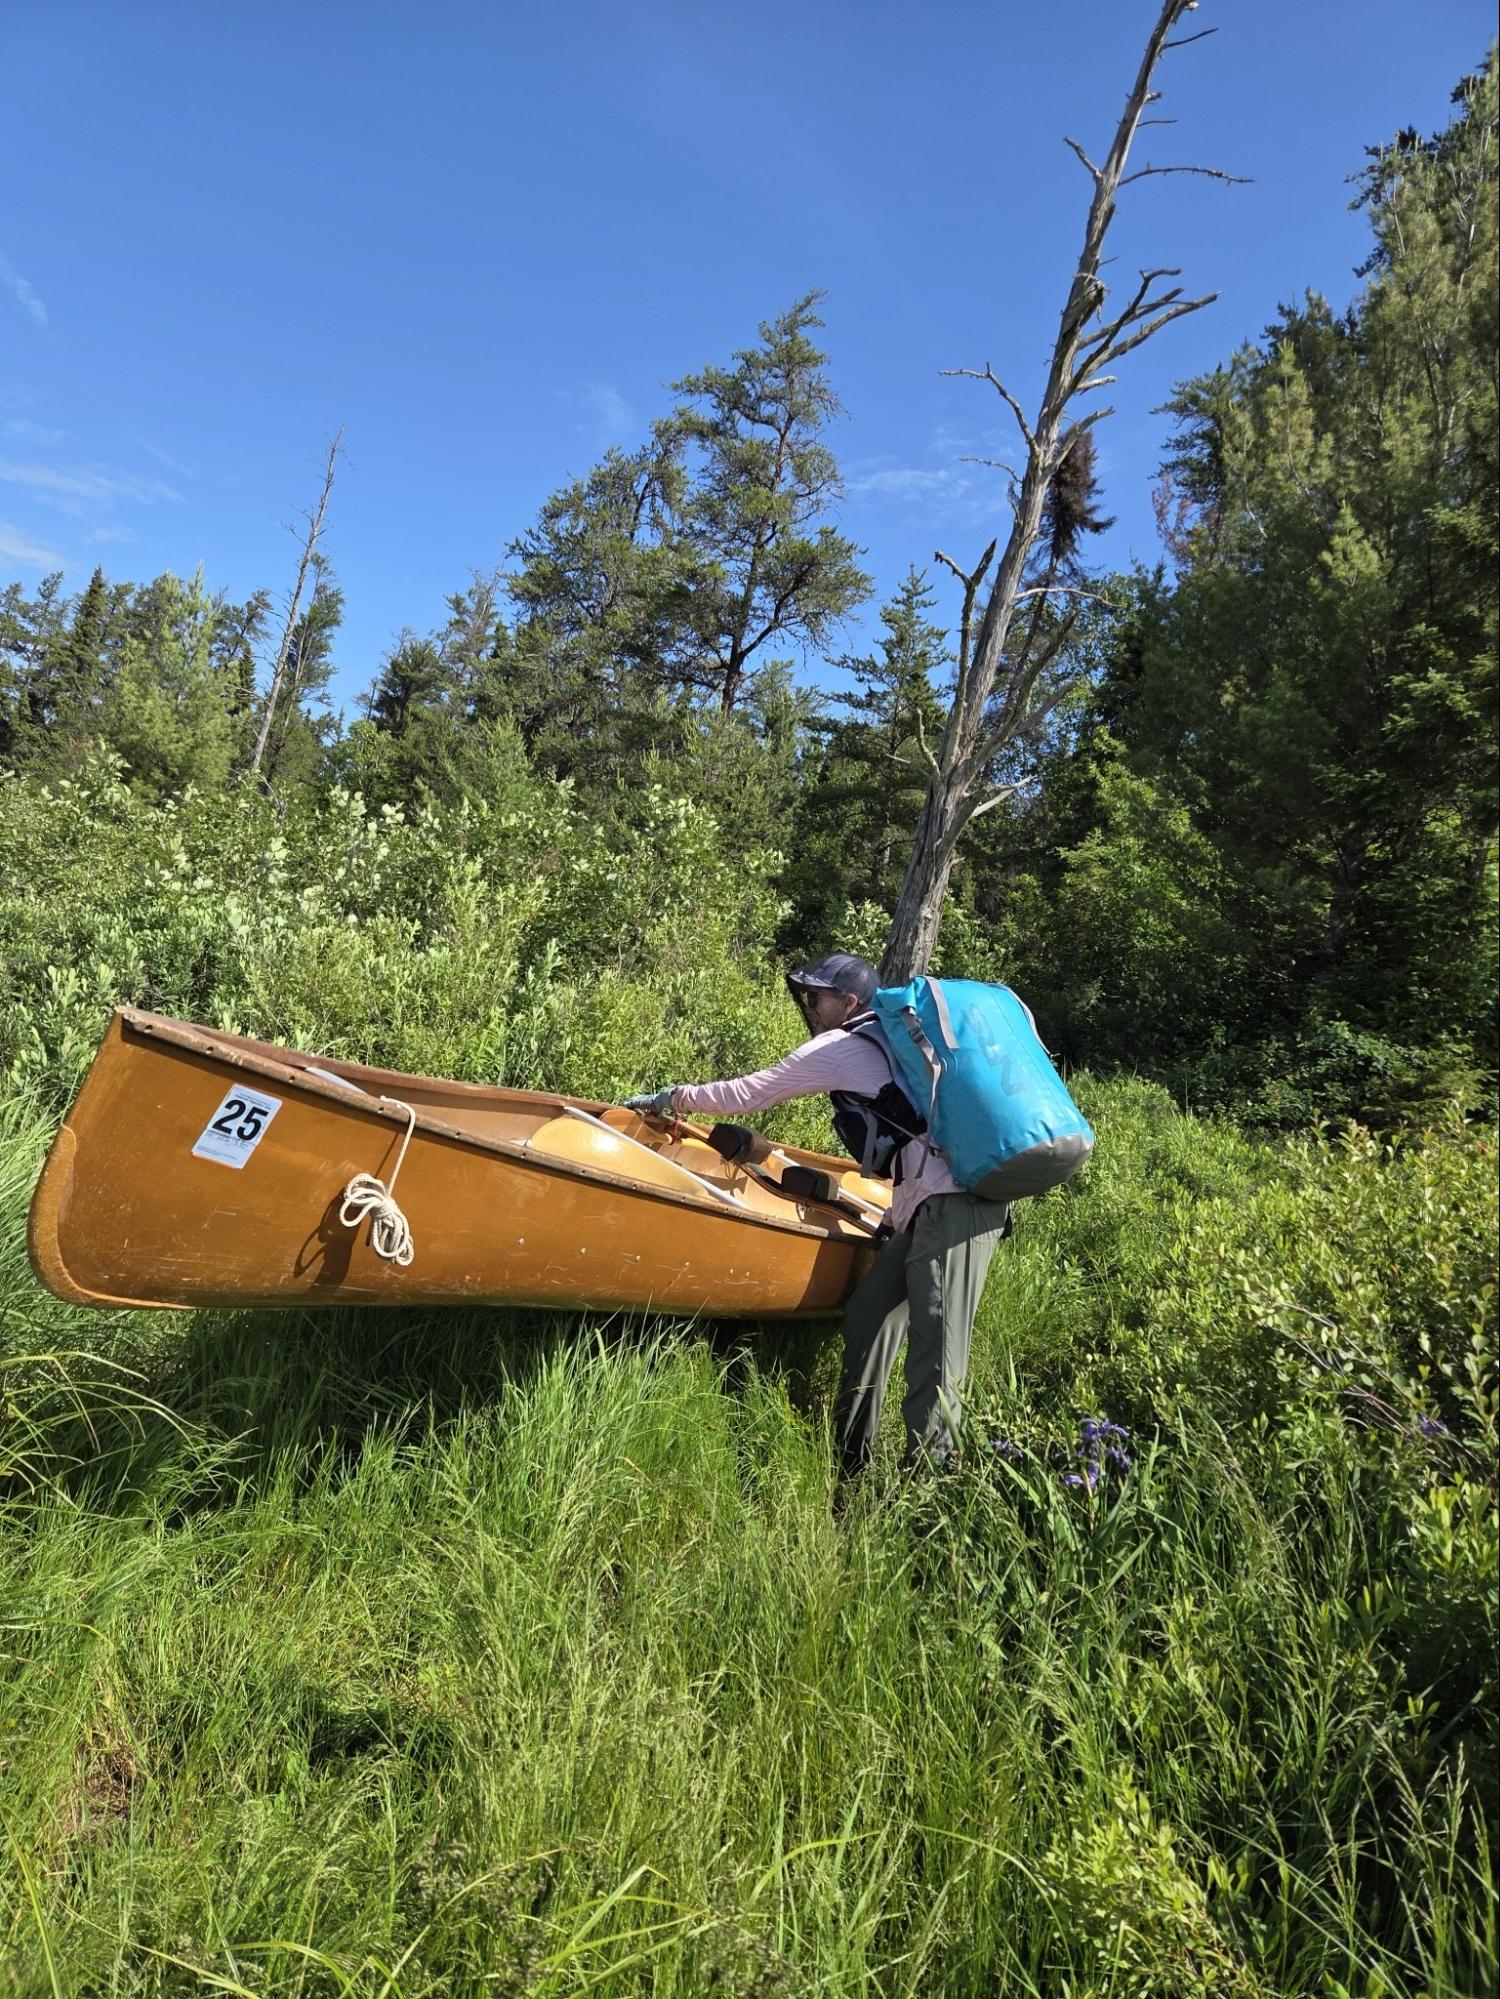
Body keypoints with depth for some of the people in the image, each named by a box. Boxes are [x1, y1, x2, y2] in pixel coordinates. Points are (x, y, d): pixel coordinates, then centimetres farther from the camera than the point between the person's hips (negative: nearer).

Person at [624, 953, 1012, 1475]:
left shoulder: (836, 1048, 0)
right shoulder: (889, 1043, 25)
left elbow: (742, 1095, 4)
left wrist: (670, 1097, 16)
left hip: (952, 1205, -9)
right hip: (933, 1204, 9)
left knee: (935, 1343, -10)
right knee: (870, 1315, 12)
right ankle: (850, 1459, 19)